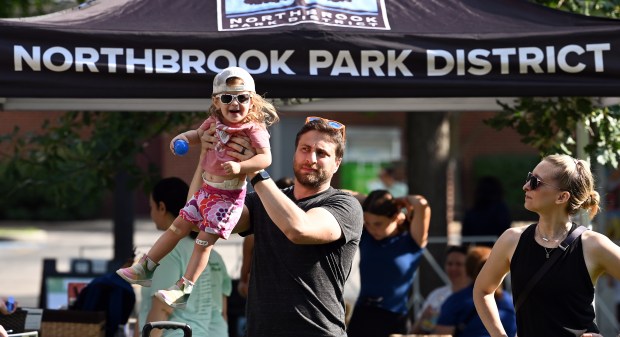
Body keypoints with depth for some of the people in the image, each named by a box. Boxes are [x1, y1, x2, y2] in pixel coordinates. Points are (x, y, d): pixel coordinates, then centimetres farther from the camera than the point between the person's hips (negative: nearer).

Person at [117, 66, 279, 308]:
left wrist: (240, 167, -40)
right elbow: (198, 134, 24)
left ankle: (183, 290, -6)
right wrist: (183, 137, 2)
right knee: (177, 228, 12)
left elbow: (265, 157, -25)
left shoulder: (254, 129, -15)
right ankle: (144, 268, 22)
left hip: (229, 195, -7)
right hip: (207, 189, 7)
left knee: (204, 241, -8)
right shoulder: (215, 123, 5)